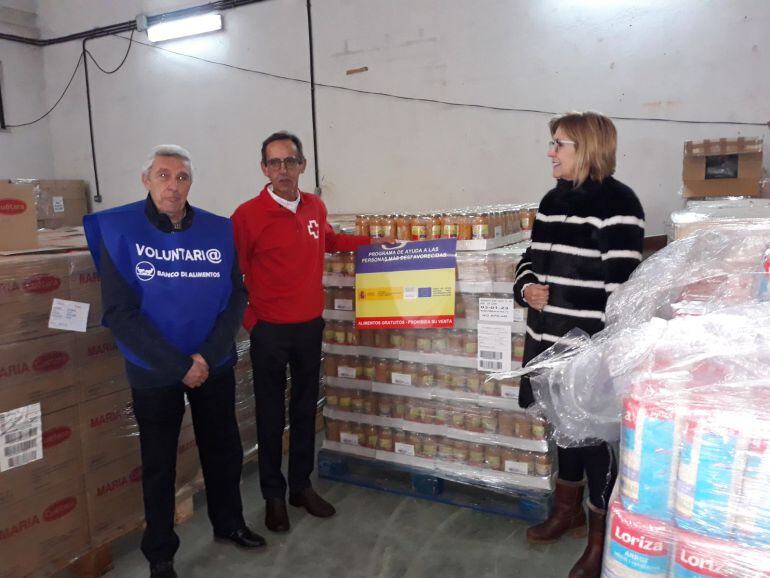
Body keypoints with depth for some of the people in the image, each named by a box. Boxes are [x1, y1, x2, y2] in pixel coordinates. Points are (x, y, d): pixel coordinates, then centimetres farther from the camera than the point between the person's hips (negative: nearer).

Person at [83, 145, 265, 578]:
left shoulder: (219, 230, -3)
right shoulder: (117, 230, -11)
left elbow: (236, 298, -2)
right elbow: (120, 312, -15)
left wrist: (207, 355, -15)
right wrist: (178, 365, -18)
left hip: (216, 365, 3)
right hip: (154, 370, -2)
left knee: (224, 450, 17)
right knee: (160, 462, 13)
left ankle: (229, 523, 41)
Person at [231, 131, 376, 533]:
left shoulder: (316, 208, 4)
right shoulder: (248, 214, -12)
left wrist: (370, 242, 18)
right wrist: (249, 320, -7)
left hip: (310, 326, 5)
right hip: (270, 331, -5)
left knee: (306, 409, 15)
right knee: (271, 414, 8)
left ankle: (301, 486, 32)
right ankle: (273, 496, 24)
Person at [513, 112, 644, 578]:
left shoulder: (617, 203, -12)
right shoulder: (553, 200, 11)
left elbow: (622, 284, -17)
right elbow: (532, 258, 18)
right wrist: (526, 287, -4)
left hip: (590, 344, -7)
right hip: (550, 338, 7)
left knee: (595, 434, 4)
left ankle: (601, 537, 23)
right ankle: (568, 510, 40)